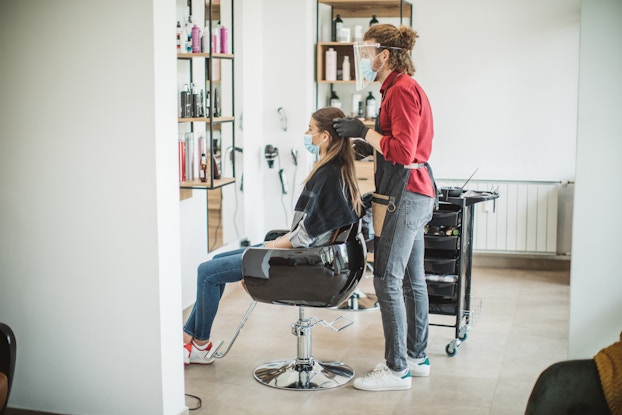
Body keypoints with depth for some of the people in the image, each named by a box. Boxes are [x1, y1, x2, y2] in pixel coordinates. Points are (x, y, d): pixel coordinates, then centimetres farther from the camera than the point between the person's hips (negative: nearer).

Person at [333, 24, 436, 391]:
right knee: (412, 279, 15)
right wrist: (371, 146, 13)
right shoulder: (404, 86, 17)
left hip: (404, 195, -11)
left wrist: (365, 131, -14)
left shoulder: (402, 90, -14)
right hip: (416, 193, 11)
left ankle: (397, 369, 0)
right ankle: (417, 357, 25)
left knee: (388, 280, -7)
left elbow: (403, 151, -21)